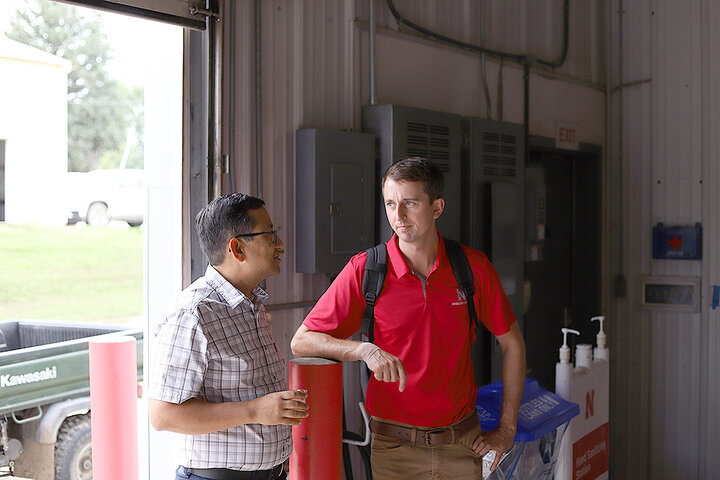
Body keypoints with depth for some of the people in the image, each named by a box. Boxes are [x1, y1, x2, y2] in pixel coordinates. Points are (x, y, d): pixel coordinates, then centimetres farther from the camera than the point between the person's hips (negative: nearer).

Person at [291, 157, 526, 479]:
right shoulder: (364, 269, -9)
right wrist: (365, 349, -25)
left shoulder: (473, 266, -4)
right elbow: (301, 342, -9)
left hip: (463, 445, 2)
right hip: (395, 449, -1)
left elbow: (512, 343, 7)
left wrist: (506, 429, 6)